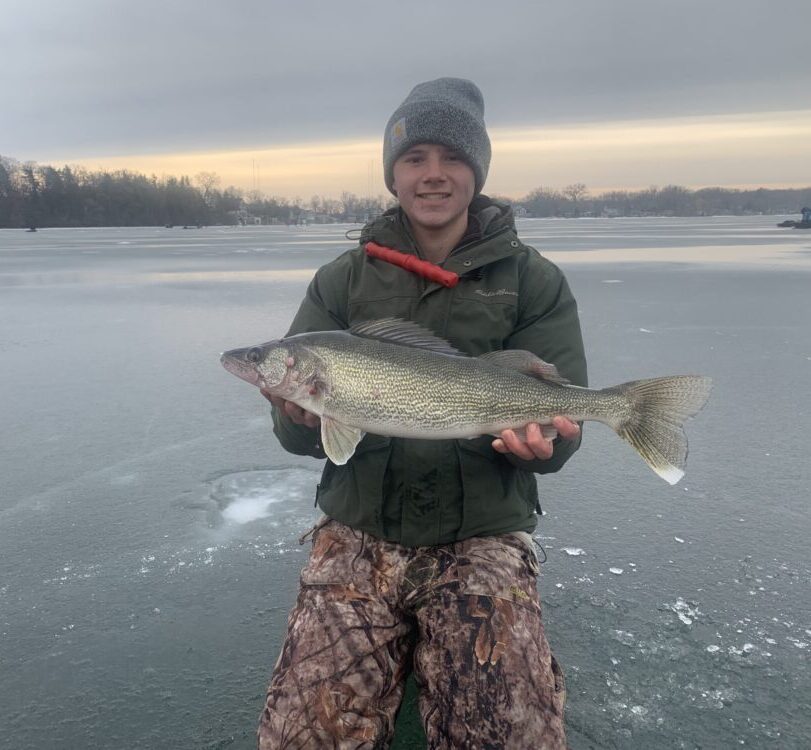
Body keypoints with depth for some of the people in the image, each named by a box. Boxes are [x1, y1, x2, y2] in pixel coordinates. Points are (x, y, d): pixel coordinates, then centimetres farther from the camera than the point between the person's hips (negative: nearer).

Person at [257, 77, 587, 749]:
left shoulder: (533, 282, 2)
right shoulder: (344, 279, 6)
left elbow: (559, 419, -1)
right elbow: (299, 435, 3)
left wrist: (539, 438, -24)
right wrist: (303, 415, -20)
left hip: (483, 536, -1)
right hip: (358, 530, 2)